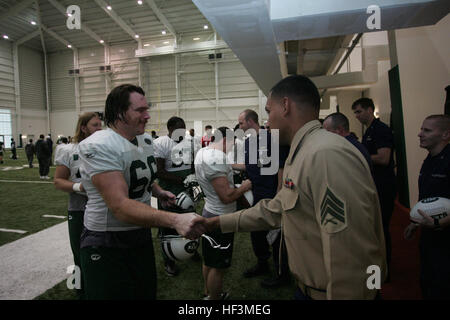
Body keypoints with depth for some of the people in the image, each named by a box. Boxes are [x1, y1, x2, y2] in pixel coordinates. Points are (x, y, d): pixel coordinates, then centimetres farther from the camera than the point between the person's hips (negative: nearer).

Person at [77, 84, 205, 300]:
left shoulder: (146, 139, 4)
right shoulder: (99, 146, -23)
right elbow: (120, 206, -32)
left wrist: (157, 191, 2)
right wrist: (175, 220, -42)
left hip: (141, 235, 8)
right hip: (106, 246, -7)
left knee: (147, 292, 21)